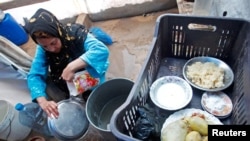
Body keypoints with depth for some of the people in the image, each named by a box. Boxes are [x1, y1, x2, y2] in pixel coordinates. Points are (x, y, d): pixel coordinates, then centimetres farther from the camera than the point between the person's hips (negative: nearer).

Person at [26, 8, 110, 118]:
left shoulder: (76, 33, -28)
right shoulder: (43, 48, -16)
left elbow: (102, 50, -44)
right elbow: (34, 75, -21)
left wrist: (71, 67, -52)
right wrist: (43, 101, -38)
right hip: (63, 83, 4)